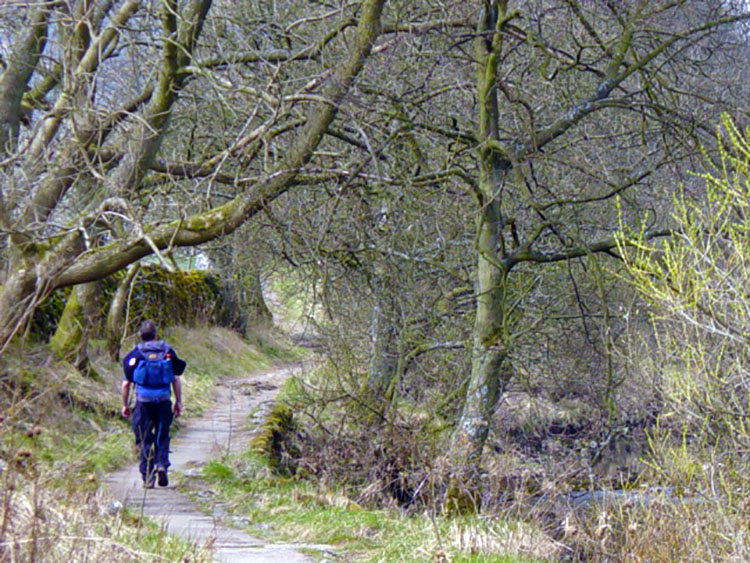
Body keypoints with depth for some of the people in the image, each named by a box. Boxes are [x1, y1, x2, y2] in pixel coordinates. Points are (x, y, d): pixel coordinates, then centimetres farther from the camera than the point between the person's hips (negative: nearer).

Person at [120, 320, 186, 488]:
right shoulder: (168, 351, 7)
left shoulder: (134, 355, 4)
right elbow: (176, 380, 5)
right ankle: (162, 465, -8)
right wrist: (178, 402, 12)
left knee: (144, 439, 5)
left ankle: (147, 477, 1)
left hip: (143, 400, -1)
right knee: (162, 437, 14)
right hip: (164, 399, 1)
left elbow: (126, 384, 3)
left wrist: (125, 405, 13)